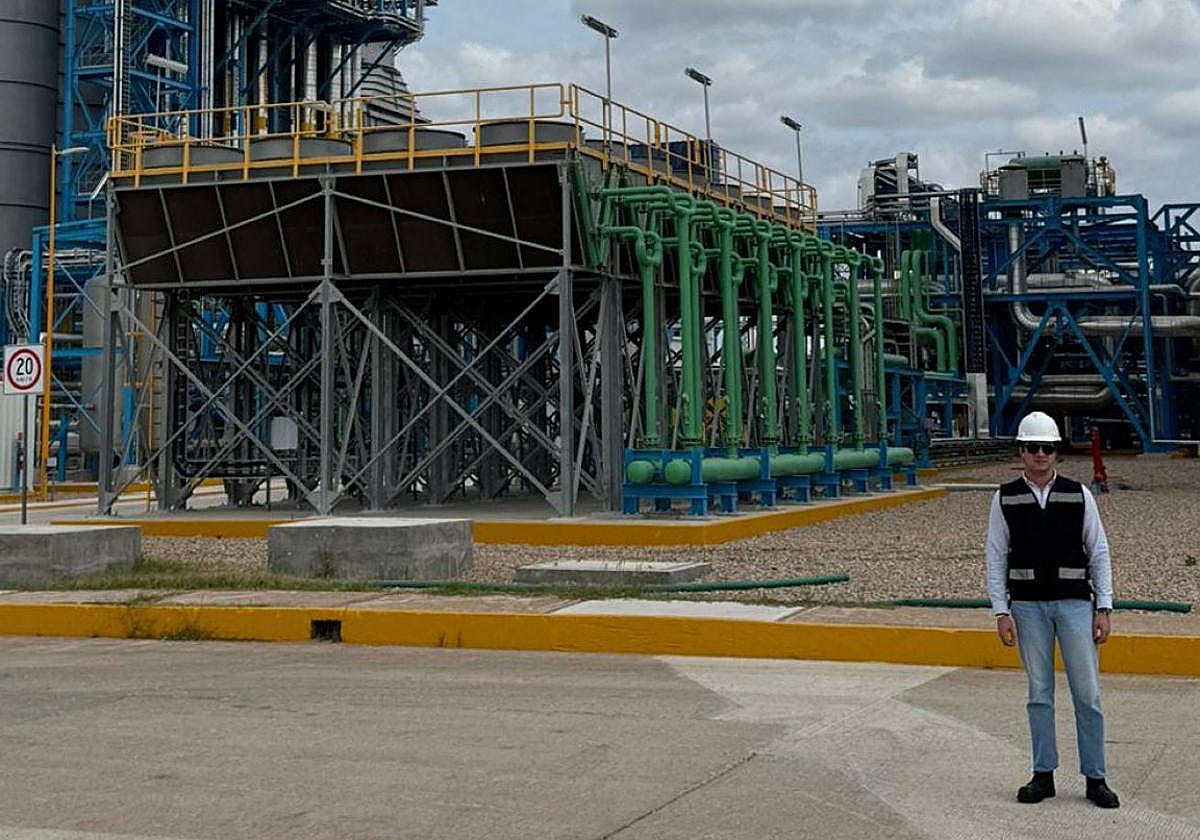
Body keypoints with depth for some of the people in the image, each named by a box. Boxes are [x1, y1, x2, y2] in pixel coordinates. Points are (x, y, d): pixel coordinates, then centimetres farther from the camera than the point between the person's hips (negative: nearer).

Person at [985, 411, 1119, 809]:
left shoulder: (1079, 495, 4)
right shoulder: (1005, 498, 3)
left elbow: (1099, 553, 6)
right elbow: (996, 558, 4)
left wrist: (1103, 609, 0)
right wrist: (1001, 613, -3)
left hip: (1075, 602, 0)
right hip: (1028, 605, 0)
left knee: (1087, 693, -1)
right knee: (1039, 693, 6)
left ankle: (1095, 779, 7)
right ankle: (1043, 776, 14)